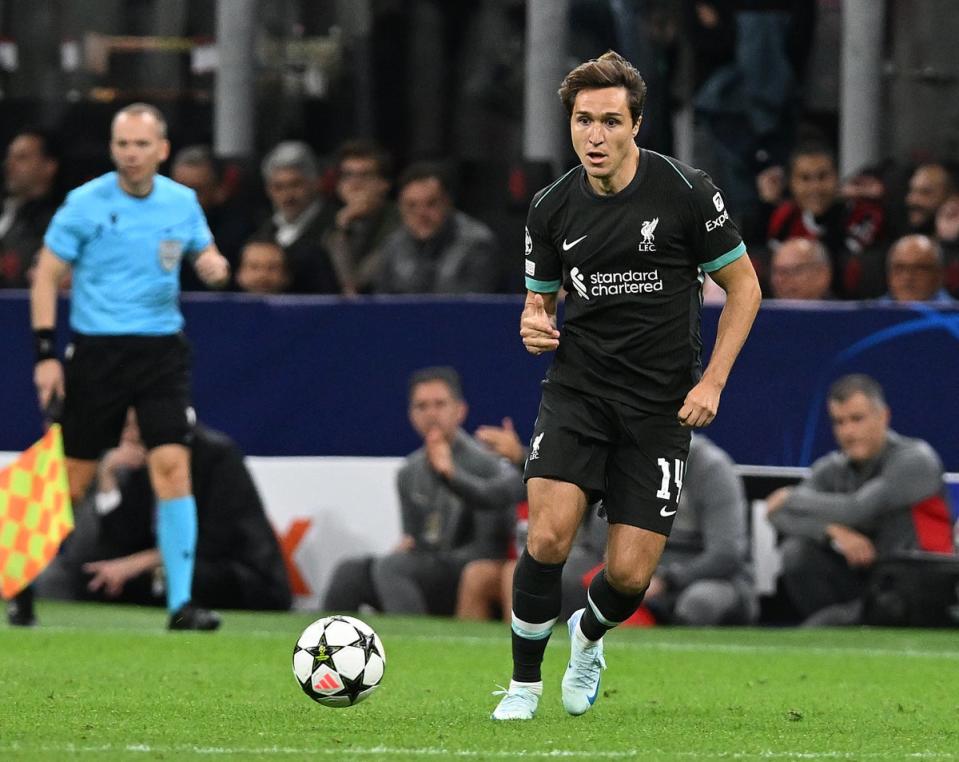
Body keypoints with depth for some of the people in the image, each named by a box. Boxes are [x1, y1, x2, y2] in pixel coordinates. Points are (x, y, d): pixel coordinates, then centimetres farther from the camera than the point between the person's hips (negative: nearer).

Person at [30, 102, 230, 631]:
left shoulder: (182, 203, 3)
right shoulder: (85, 204, -6)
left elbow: (204, 251, 20)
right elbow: (47, 276, -2)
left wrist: (212, 265, -6)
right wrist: (45, 353, -9)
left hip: (162, 349, 2)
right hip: (96, 351, -2)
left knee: (172, 465, -13)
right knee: (72, 478, 4)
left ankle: (181, 603, -13)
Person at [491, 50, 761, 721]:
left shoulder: (687, 191, -10)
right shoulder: (552, 209, -1)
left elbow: (743, 288, -1)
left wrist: (712, 382, -9)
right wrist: (535, 325, -10)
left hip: (661, 406, -1)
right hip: (577, 389, 1)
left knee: (630, 575, -4)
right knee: (550, 535, -21)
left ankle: (588, 638, 32)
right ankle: (524, 685, -1)